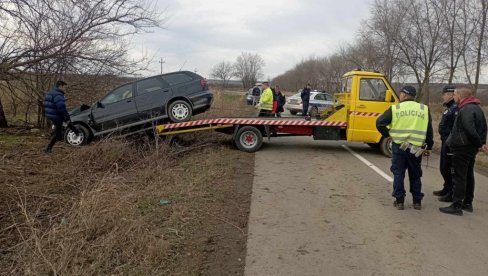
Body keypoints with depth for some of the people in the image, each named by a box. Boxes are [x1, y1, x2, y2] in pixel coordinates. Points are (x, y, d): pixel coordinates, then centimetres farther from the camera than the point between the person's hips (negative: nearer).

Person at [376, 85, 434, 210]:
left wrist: (387, 134, 7)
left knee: (398, 173, 7)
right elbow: (429, 130, 7)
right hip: (416, 148, 2)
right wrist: (429, 146, 15)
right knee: (415, 175, 14)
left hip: (399, 146, -2)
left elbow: (380, 122, -8)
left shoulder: (395, 109, -2)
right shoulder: (424, 109, 6)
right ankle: (417, 201, 19)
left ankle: (399, 201, 7)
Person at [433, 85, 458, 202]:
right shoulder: (448, 108, 15)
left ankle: (452, 194, 6)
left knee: (449, 169, -3)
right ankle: (446, 189, 35)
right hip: (445, 141, 10)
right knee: (443, 168, 20)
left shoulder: (455, 109, -18)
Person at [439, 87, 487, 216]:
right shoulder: (476, 108, 14)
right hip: (471, 148, 10)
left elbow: (470, 130, -27)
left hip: (462, 148, -10)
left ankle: (456, 206, -2)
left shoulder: (466, 109, -19)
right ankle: (467, 203, 26)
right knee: (468, 176, 17)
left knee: (459, 177, -6)